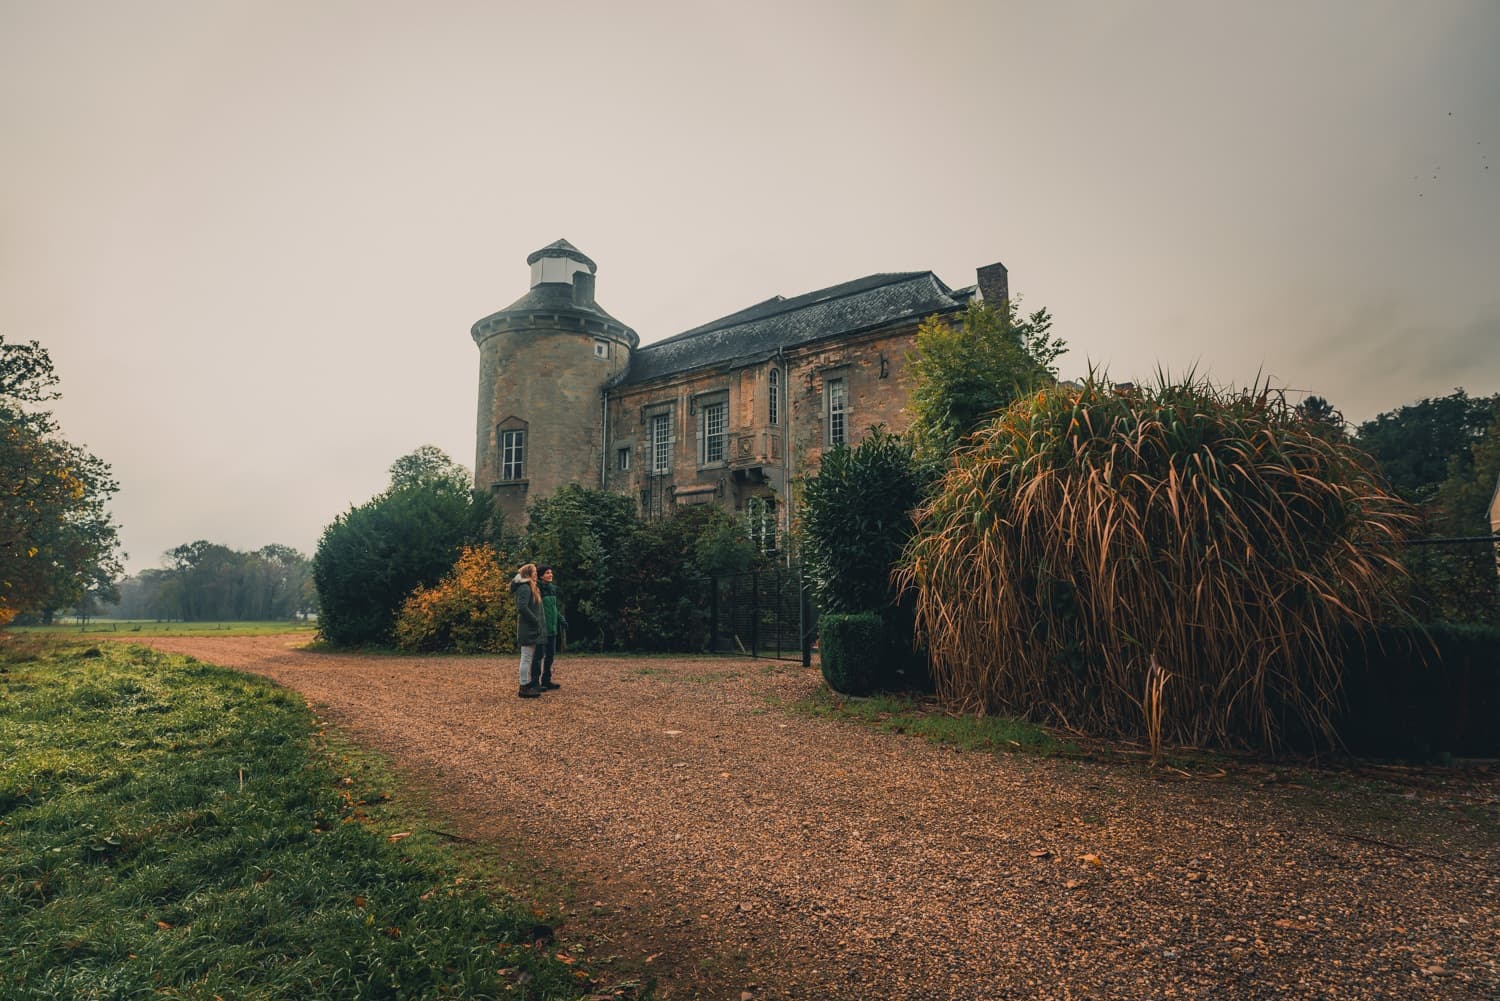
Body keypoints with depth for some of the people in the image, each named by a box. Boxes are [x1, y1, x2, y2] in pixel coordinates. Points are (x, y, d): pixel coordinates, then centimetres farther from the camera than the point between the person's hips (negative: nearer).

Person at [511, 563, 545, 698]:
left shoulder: (530, 587, 17)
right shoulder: (525, 588, -15)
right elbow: (522, 607, -25)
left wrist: (537, 622, 12)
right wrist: (536, 620, -17)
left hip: (531, 629, 11)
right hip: (528, 629, -11)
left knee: (529, 658, 15)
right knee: (527, 658, -6)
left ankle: (529, 684, 23)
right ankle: (524, 687, -2)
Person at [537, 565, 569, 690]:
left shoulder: (553, 589, 13)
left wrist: (562, 620, 16)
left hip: (552, 627, 8)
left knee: (551, 655, 13)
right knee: (539, 655, -2)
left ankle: (546, 680, 22)